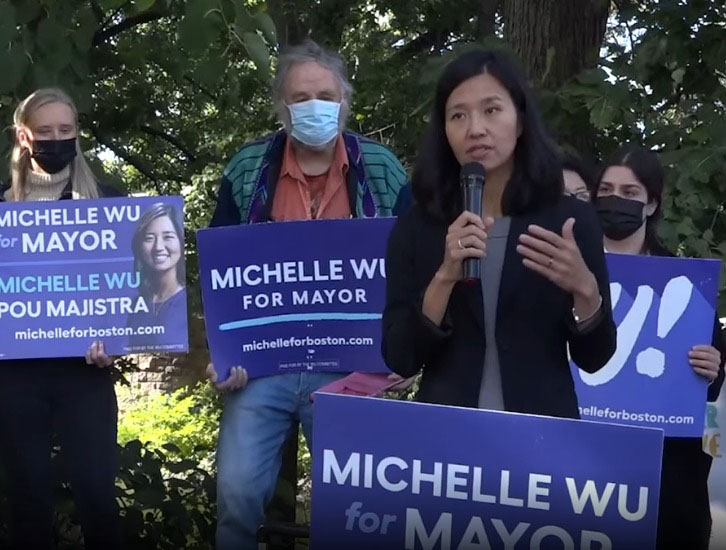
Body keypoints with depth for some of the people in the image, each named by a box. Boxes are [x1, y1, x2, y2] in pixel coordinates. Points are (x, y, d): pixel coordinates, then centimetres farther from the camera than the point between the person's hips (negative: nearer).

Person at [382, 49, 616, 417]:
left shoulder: (570, 219, -5)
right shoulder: (416, 226, -4)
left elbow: (594, 358, -3)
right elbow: (399, 360, -9)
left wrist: (585, 290, -20)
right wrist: (444, 278, -21)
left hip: (543, 425, 0)